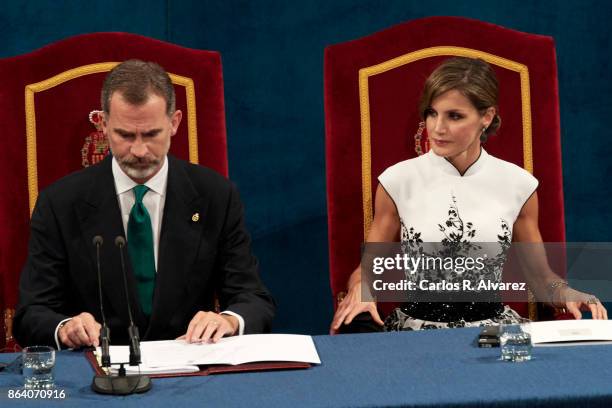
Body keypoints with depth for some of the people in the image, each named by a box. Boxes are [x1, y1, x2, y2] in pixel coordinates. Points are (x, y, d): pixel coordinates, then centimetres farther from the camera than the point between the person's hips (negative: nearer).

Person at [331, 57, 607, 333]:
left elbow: (539, 274, 14)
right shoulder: (398, 181, 0)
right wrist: (360, 288, -13)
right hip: (416, 326, 1)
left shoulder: (517, 184, 4)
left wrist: (565, 293, -7)